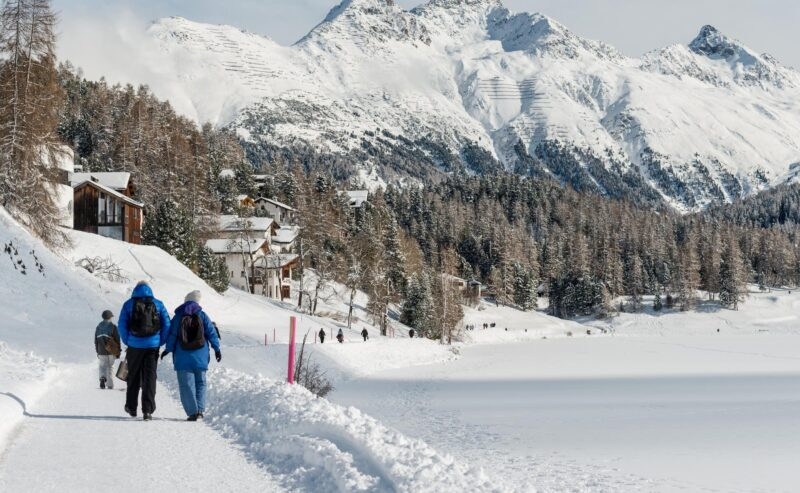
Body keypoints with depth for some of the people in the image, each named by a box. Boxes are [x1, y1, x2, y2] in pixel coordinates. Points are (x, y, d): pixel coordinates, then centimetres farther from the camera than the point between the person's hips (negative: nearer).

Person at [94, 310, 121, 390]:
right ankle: (110, 385, 6)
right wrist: (118, 351, 2)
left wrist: (97, 351, 19)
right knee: (110, 367, 8)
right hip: (111, 351, -2)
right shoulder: (113, 326, -7)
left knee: (102, 366, 12)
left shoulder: (99, 326, 5)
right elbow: (117, 340, -6)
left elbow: (96, 340, 10)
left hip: (101, 352, 2)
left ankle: (102, 377, -18)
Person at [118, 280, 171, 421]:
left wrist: (127, 341, 7)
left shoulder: (129, 304, 2)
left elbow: (122, 326, -3)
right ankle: (148, 410, -10)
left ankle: (131, 407, 24)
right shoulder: (158, 304, 4)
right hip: (152, 346, 0)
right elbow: (167, 326, 1)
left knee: (133, 377, 15)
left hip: (134, 346, 0)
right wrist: (160, 342, 8)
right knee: (150, 377, 0)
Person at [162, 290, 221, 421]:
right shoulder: (202, 315, 1)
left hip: (183, 358, -1)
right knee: (200, 382, 14)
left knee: (186, 385, 1)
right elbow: (211, 333, 0)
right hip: (200, 357, 1)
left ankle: (192, 412, -8)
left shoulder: (177, 317, -1)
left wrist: (168, 349, 12)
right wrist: (217, 349, 7)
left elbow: (172, 335, -1)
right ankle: (200, 409, 3)